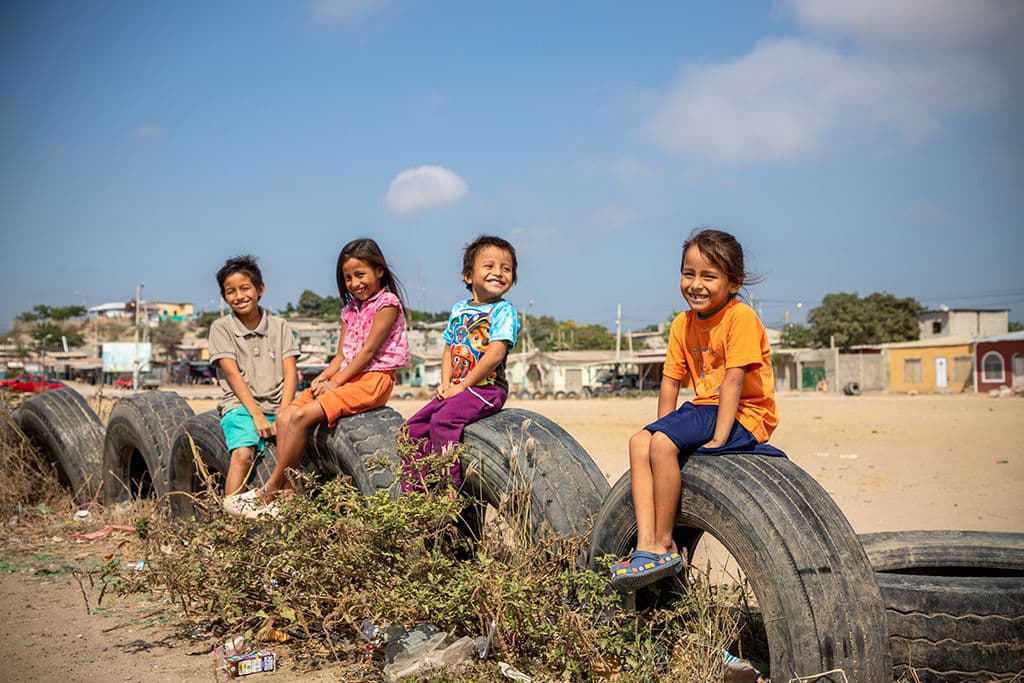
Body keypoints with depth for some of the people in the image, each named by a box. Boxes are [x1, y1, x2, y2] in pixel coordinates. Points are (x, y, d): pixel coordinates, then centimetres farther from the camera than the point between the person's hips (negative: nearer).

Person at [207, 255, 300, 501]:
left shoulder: (279, 326, 12)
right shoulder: (221, 328, 7)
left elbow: (290, 373, 5)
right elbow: (232, 373, -3)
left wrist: (283, 415, -10)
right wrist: (257, 415, -14)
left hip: (278, 407, 2)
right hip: (240, 406, -2)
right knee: (243, 453, -28)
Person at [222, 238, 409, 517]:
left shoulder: (387, 303, -5)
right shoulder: (350, 309, 21)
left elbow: (368, 351, -12)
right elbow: (341, 356, 17)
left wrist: (335, 382, -15)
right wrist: (323, 377, -4)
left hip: (374, 380, -9)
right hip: (348, 377, 9)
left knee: (303, 416, -25)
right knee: (285, 416, -11)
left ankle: (269, 490, -16)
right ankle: (287, 494, -18)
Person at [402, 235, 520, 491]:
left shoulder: (503, 311, -8)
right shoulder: (458, 310, 14)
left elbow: (495, 354, -18)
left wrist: (462, 386, -15)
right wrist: (445, 383, 2)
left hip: (487, 387, -8)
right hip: (457, 388, 8)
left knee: (443, 420, -29)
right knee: (414, 426, 0)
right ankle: (411, 492, 5)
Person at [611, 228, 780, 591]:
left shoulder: (741, 317, -16)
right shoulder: (683, 324, 8)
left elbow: (734, 379, -21)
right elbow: (671, 380, 8)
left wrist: (718, 438, -25)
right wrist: (662, 427, -1)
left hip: (744, 415, -8)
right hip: (705, 408, 8)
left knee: (663, 444, -26)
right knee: (640, 442, -9)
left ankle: (665, 545, -14)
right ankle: (646, 544, -15)